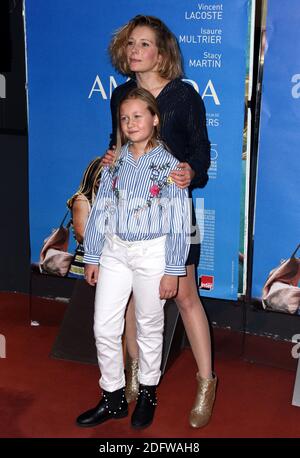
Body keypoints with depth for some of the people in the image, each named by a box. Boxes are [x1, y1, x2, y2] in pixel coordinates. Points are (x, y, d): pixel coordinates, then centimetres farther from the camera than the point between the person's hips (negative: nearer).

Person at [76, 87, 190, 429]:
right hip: (114, 251, 4)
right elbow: (100, 210, 6)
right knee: (104, 328, 5)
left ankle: (147, 394, 30)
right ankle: (113, 398, 21)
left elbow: (179, 221, -9)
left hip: (152, 253, -3)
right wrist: (92, 257, 6)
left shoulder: (169, 164, -8)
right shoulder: (114, 161, 3)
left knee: (149, 327, 10)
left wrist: (173, 270, -10)